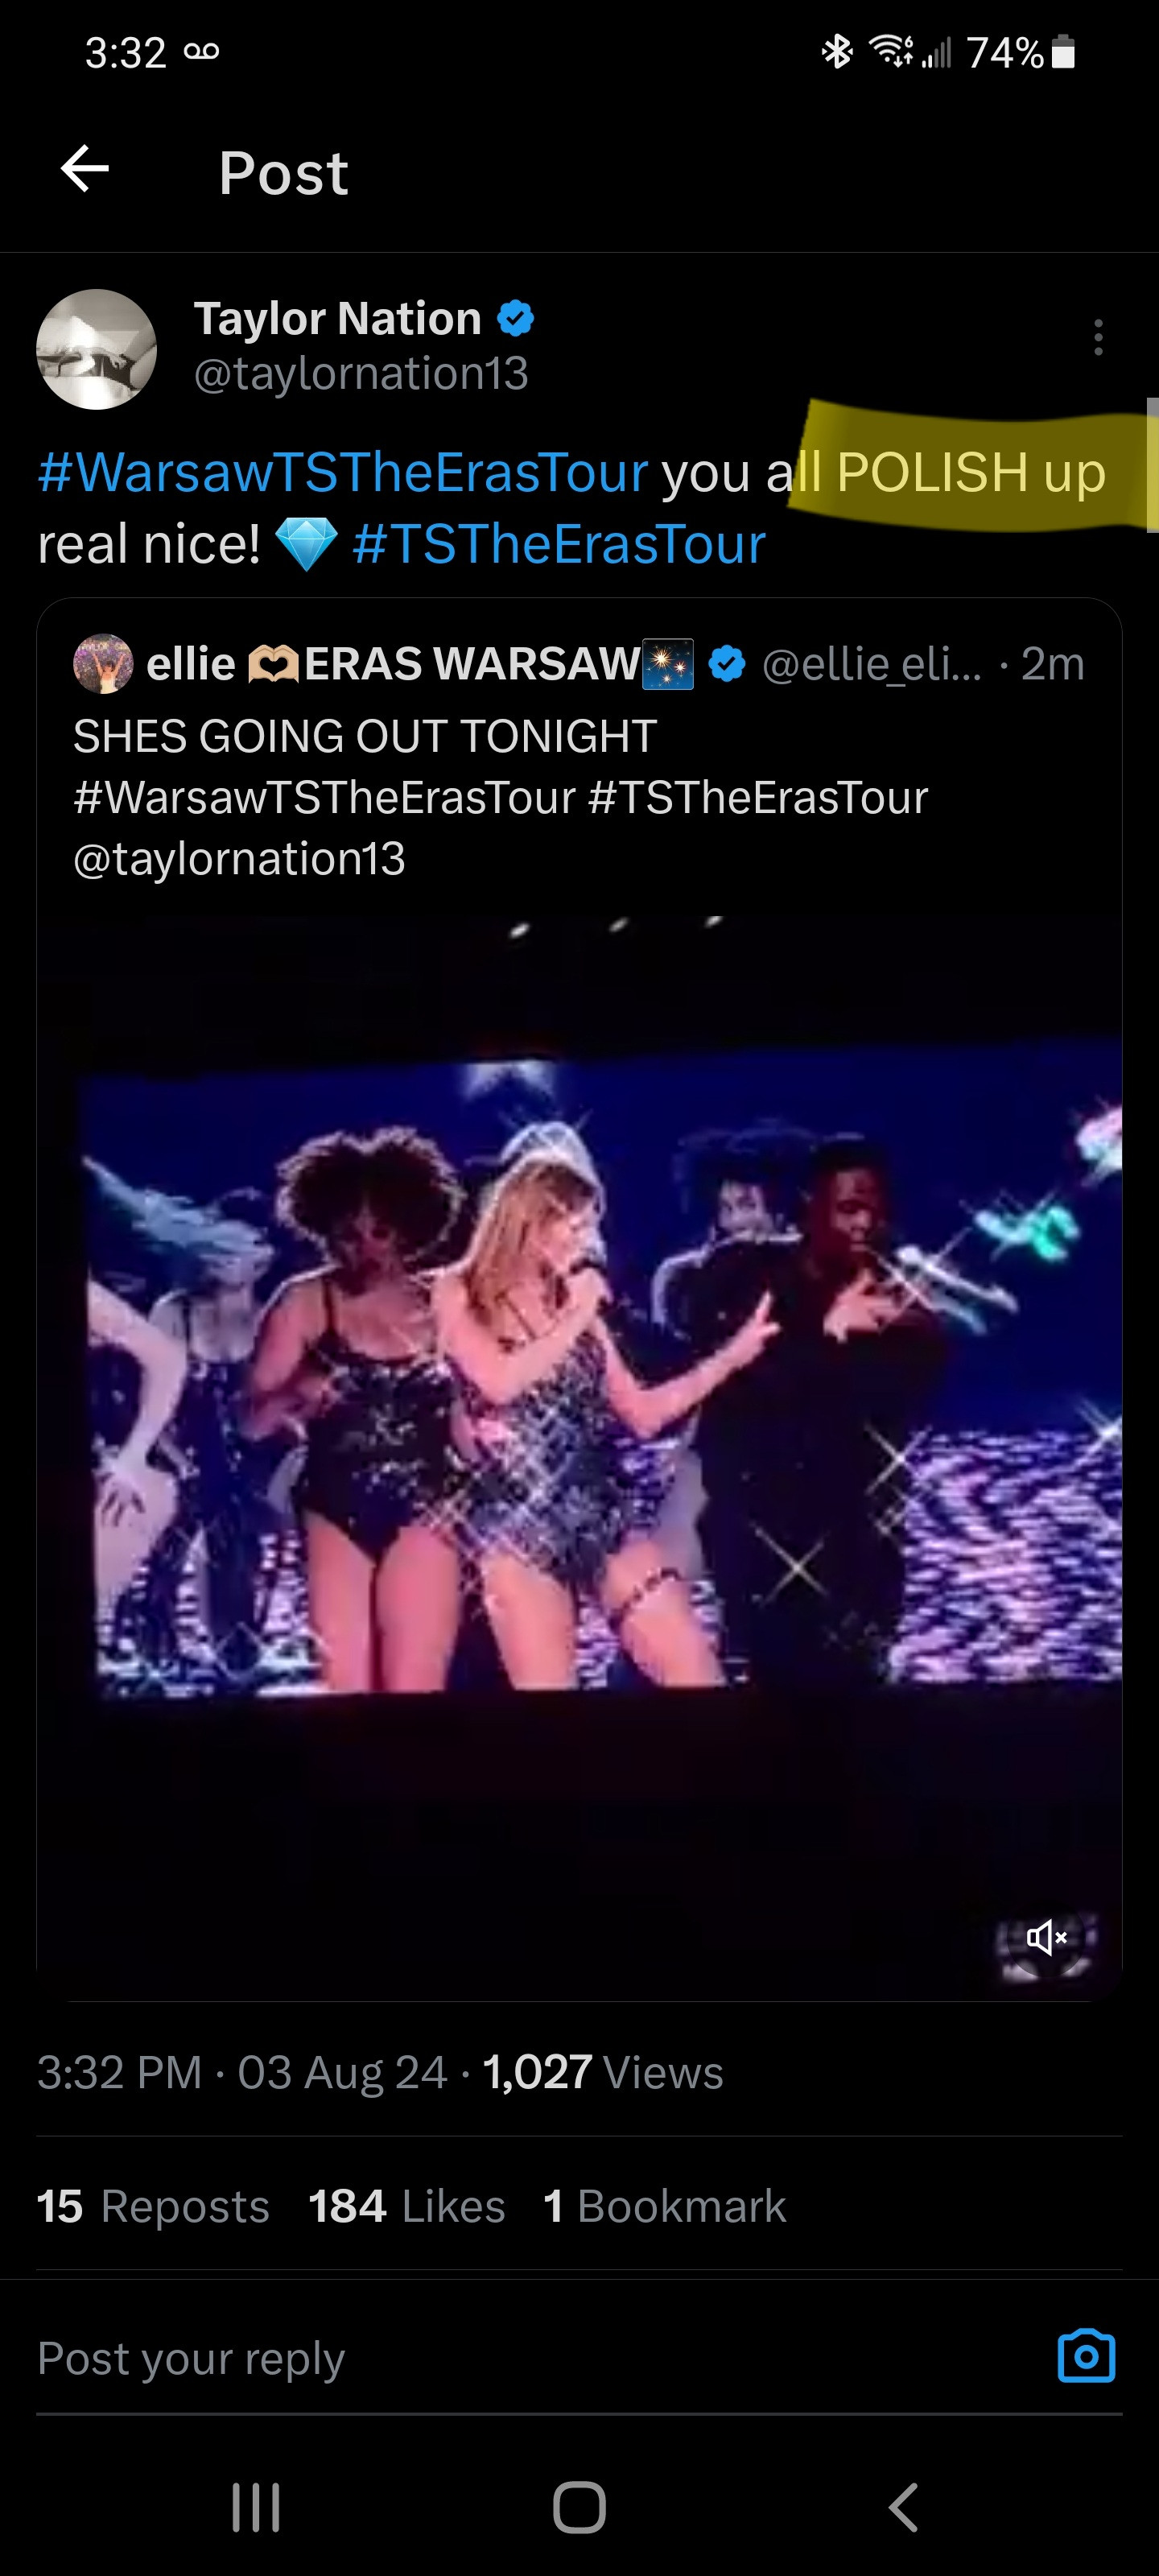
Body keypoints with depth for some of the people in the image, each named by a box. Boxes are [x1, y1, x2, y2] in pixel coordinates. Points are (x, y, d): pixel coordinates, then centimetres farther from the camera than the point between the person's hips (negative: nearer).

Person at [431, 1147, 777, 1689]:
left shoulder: (578, 1303, 14)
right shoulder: (458, 1292, 1)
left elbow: (642, 1415, 15)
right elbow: (499, 1383, -17)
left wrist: (729, 1356, 10)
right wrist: (574, 1319, -7)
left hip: (603, 1517, 5)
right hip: (519, 1526, -5)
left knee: (697, 1671, -3)